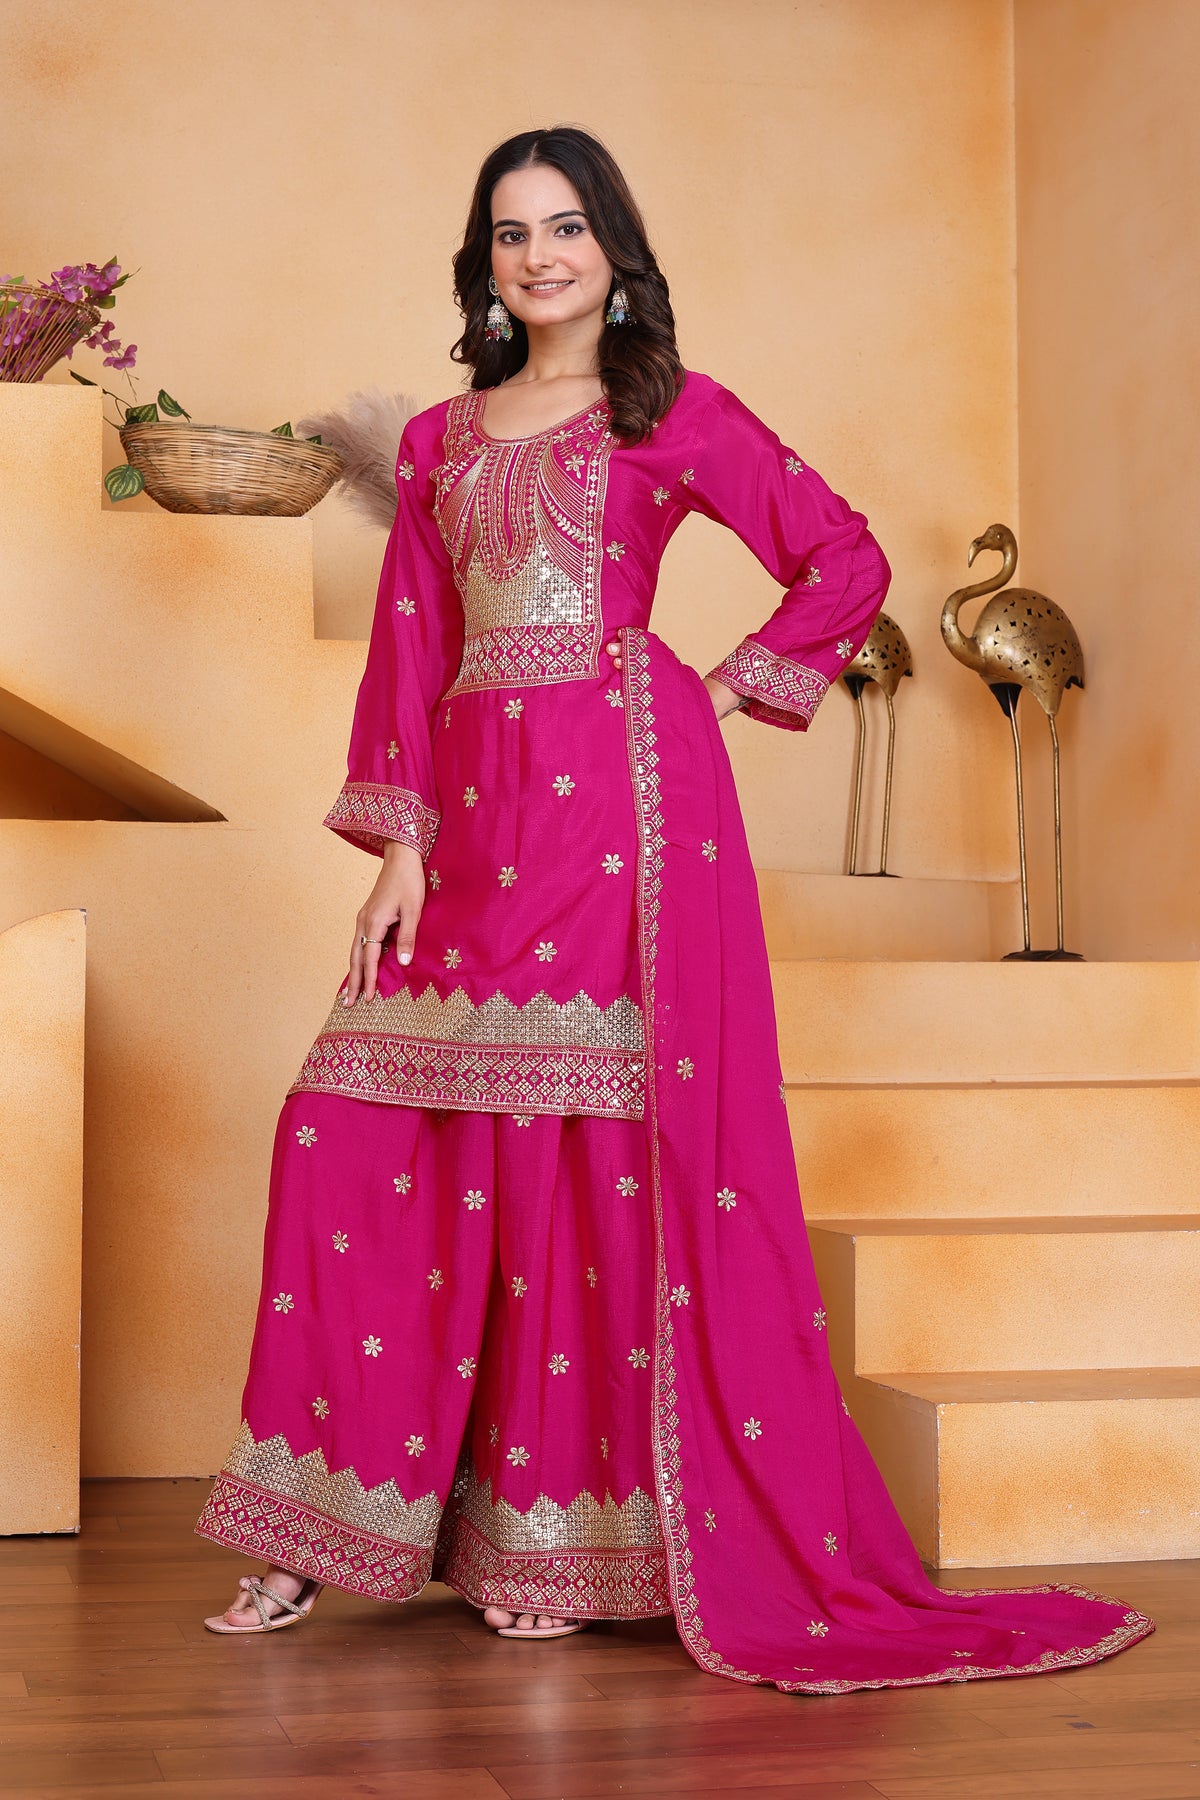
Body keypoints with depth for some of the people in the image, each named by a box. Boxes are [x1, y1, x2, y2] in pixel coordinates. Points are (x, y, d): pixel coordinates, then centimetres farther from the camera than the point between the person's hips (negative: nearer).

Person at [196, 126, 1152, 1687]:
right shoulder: (439, 439, 19)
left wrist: (731, 684, -1)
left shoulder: (673, 412, 6)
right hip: (476, 812, 5)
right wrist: (399, 843, 3)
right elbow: (410, 645, 12)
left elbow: (848, 560, 4)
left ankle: (562, 1540, 4)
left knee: (593, 1143, -6)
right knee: (351, 1138, 0)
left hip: (622, 799, -5)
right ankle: (334, 1528, 10)